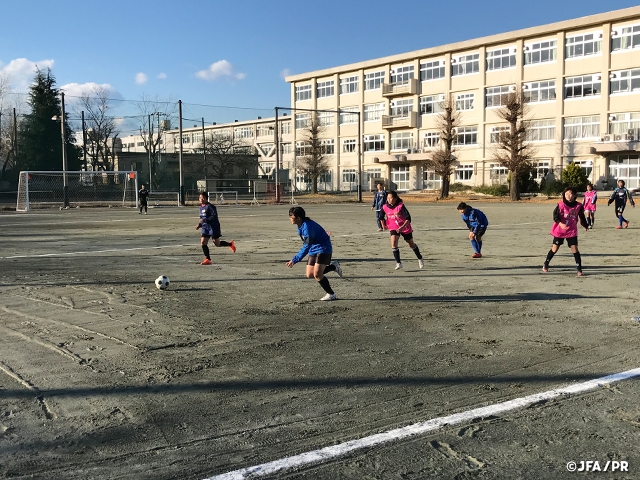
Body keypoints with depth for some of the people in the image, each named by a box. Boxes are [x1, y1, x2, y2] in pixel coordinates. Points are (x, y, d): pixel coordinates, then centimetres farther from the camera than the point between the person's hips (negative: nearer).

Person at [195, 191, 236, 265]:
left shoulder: (210, 206, -15)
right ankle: (207, 259, 3)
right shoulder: (201, 207, 13)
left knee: (217, 244, 0)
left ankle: (230, 244, 26)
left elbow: (214, 216, -21)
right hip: (205, 227, 8)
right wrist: (199, 225, 11)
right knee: (203, 242, -4)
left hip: (213, 227, -8)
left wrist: (205, 220, -27)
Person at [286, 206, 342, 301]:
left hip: (323, 249, -9)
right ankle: (333, 266, 21)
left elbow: (306, 247, -30)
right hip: (314, 250, 9)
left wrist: (294, 260, -32)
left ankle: (331, 294, 2)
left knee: (317, 274, -17)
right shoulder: (300, 225, 0)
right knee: (309, 275, 3)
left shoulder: (307, 226, -28)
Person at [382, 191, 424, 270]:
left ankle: (420, 259, 39)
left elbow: (408, 218, -26)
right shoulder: (385, 207, -11)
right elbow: (384, 216, 11)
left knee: (411, 244, 15)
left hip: (405, 227, -3)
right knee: (393, 243, -22)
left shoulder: (400, 206, -25)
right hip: (393, 228, 3)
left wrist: (402, 227, -37)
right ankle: (398, 263, -15)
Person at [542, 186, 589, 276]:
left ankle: (579, 269, -1)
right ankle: (545, 264, 24)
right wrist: (560, 223, -35)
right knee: (555, 248, 6)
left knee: (574, 248, -6)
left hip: (572, 231, 1)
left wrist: (585, 225, 24)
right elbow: (555, 215, -19)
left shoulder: (578, 206, -4)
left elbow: (582, 216, 12)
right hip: (559, 231, -1)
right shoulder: (561, 205, -11)